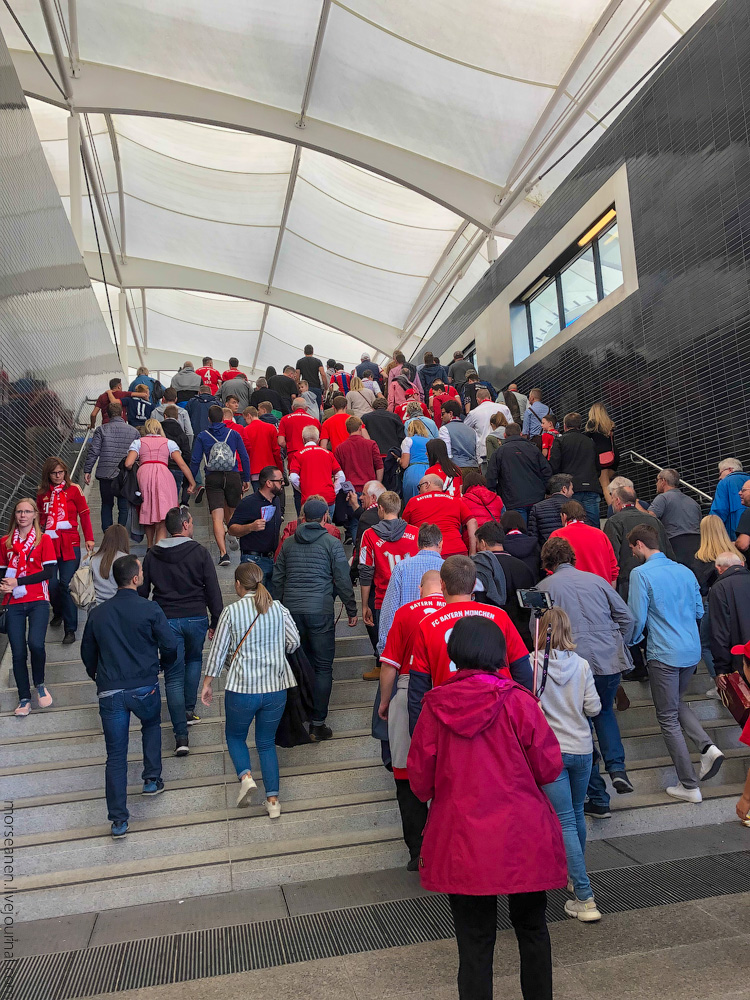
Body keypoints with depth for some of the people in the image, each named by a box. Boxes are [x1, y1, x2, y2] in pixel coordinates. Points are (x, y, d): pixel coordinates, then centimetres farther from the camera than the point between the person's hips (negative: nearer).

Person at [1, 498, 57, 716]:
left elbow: (49, 571, -7)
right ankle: (24, 699, 17)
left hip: (38, 601, -3)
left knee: (36, 643, -20)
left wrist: (18, 582, -12)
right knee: (18, 652, 2)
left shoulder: (44, 540, 1)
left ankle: (39, 684, 8)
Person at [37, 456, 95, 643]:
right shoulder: (42, 493, 10)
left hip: (70, 544, -3)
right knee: (51, 583, 1)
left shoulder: (73, 490, 1)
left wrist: (89, 538, -5)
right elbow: (40, 518, 15)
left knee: (66, 584, -8)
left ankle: (70, 629, -1)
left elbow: (84, 514, 1)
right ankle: (58, 613, 32)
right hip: (49, 543, 3)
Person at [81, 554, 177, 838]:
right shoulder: (150, 609, -9)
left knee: (115, 755, 8)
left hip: (109, 692, 2)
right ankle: (152, 779, 25)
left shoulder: (97, 613, 4)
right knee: (151, 725, 30)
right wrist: (163, 664, 15)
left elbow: (87, 652, 15)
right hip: (144, 687, -2)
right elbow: (169, 645, -7)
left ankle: (118, 820, 10)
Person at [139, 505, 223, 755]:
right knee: (194, 659, 28)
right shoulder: (199, 552, -5)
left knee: (173, 676, 3)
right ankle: (189, 710, 25)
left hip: (166, 620, 1)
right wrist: (216, 621, 1)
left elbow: (142, 591, 6)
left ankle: (181, 736, -1)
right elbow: (213, 589, -6)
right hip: (196, 619, -1)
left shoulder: (152, 555, 2)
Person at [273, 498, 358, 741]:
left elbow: (277, 579, 15)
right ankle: (317, 724, 1)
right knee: (323, 668, 2)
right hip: (320, 611, -4)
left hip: (291, 610, 4)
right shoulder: (332, 543, -1)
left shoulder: (289, 543, 12)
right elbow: (343, 581, -2)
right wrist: (351, 610, 8)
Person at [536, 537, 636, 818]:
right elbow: (626, 617, 9)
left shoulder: (545, 587, 1)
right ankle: (616, 767, 8)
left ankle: (598, 800, 14)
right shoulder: (596, 579, 10)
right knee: (605, 712, 28)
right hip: (610, 660, 3)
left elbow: (538, 631, -3)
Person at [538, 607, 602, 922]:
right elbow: (593, 708, -1)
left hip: (550, 751, -4)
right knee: (577, 814, 23)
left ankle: (584, 898, 0)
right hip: (582, 749, 4)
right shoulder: (582, 664, -4)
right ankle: (575, 875, 41)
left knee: (566, 822, 2)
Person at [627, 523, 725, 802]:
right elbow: (699, 611, 15)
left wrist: (630, 643, 5)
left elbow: (637, 618, -13)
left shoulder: (641, 574, -13)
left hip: (664, 655, -7)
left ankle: (689, 786, 11)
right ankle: (707, 747, 7)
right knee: (677, 703, 27)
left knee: (668, 718, 6)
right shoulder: (685, 571, 7)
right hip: (692, 651, 7)